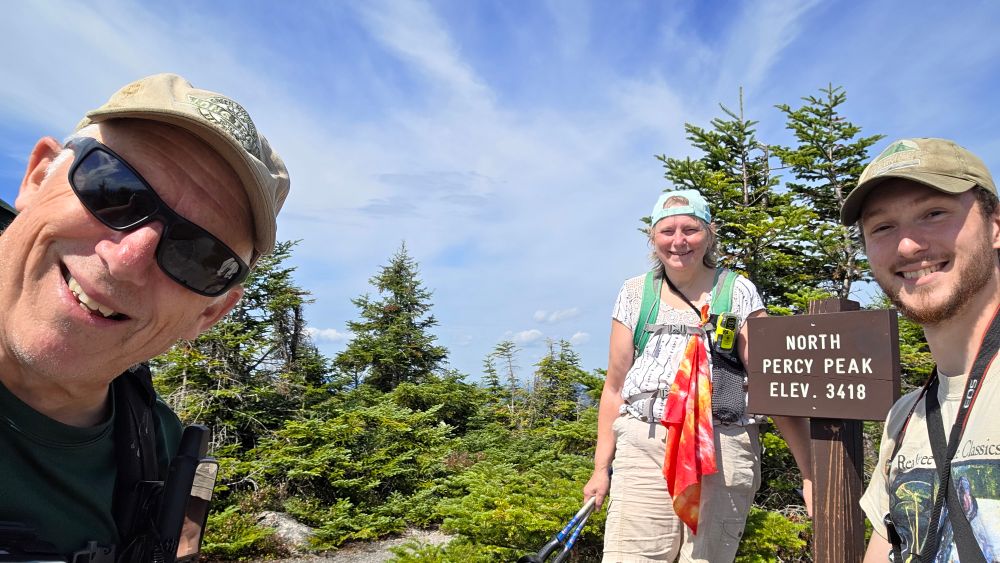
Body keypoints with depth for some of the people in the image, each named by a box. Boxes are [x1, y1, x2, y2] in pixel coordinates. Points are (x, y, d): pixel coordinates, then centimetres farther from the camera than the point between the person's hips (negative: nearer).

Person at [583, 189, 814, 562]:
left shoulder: (738, 291, 4)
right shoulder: (635, 293, 9)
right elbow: (615, 387, 12)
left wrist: (810, 471, -9)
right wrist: (601, 469, 9)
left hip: (723, 448, -1)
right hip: (644, 446, 2)